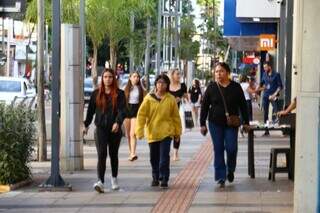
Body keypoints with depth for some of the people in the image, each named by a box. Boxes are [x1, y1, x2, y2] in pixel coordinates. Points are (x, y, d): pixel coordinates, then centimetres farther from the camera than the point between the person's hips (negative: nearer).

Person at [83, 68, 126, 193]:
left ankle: (114, 179, 33)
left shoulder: (119, 94, -1)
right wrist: (86, 125, 17)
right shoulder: (96, 94, 6)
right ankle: (100, 182, -20)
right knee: (101, 154, -12)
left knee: (113, 154, 14)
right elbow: (91, 110, 14)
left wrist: (118, 122, -27)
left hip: (115, 129, 0)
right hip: (100, 128, 0)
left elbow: (122, 110, -12)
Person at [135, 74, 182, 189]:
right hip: (152, 132, 1)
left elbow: (176, 117, 6)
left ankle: (164, 179, -2)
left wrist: (177, 132, 8)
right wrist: (140, 130, -11)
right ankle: (155, 178, 27)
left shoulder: (171, 99, -1)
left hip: (166, 133, -1)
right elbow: (141, 114, -4)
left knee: (164, 157, -9)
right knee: (154, 157, 11)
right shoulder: (149, 98, -2)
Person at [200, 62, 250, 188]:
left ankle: (230, 170, 22)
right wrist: (202, 124, 1)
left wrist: (246, 122, 5)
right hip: (215, 124, 0)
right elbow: (204, 106, 4)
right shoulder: (211, 87, 1)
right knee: (218, 150, 1)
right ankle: (220, 177, 8)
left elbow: (243, 106, 7)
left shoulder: (236, 87, 1)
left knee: (231, 148, -6)